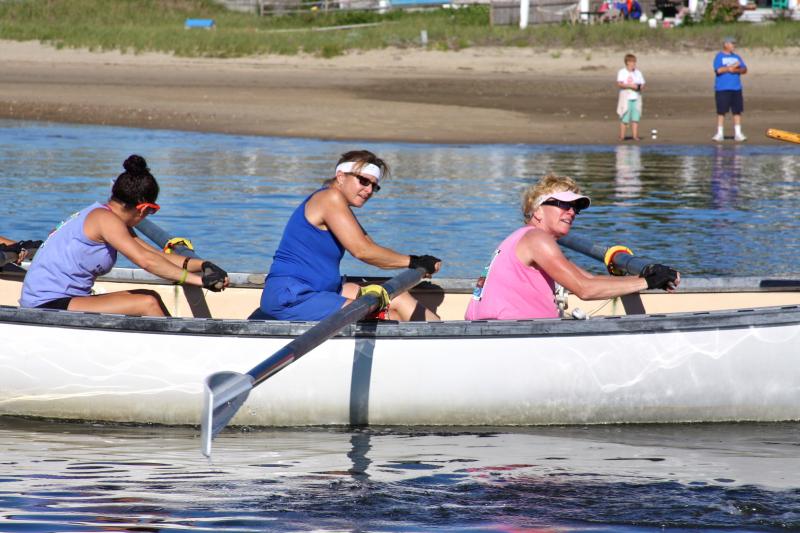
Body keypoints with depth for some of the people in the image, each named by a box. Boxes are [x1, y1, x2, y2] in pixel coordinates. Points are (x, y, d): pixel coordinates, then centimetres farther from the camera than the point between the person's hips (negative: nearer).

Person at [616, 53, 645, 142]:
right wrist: (630, 85, -19)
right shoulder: (622, 72, 0)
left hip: (636, 98, 4)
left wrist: (640, 87, -8)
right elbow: (619, 84, -11)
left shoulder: (638, 73, 15)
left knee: (636, 118, -2)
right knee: (624, 119, -5)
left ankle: (635, 136, 0)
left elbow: (642, 84, 16)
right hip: (626, 98, -4)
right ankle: (622, 137, 0)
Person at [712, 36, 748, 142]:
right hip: (722, 89, -5)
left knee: (737, 111, 2)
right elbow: (718, 70, -14)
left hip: (736, 88, 5)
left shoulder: (736, 57, 16)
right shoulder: (719, 57, 1)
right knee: (721, 111, -4)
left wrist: (736, 70, -11)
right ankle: (720, 133, 0)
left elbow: (744, 70, 9)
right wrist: (732, 67, -12)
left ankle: (738, 133, 6)